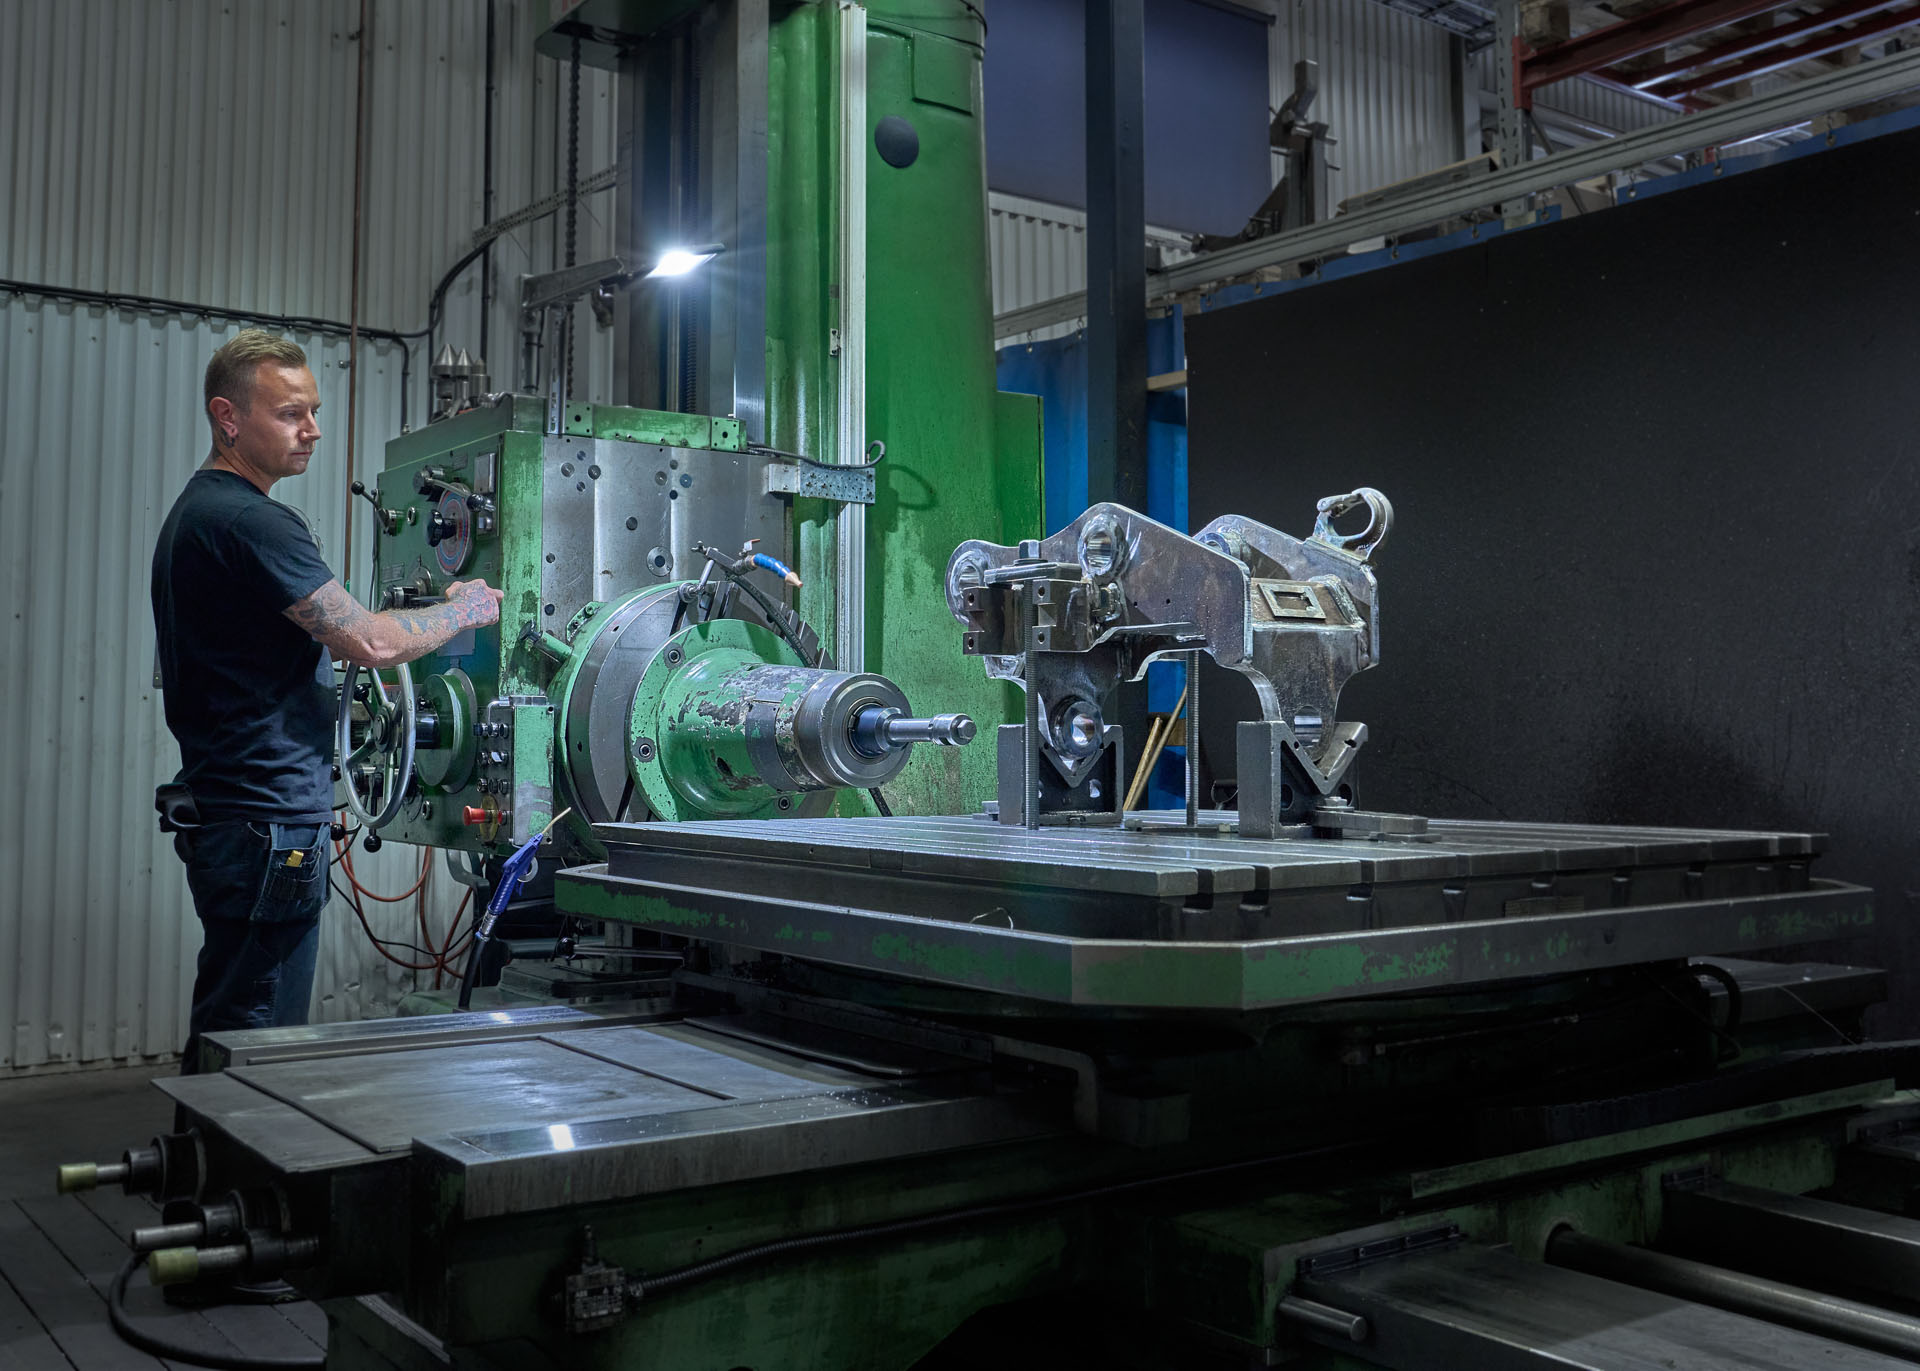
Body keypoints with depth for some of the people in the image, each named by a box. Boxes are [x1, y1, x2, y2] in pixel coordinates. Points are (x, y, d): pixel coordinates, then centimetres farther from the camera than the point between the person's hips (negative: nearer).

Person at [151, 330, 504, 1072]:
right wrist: (463, 611, -2)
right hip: (268, 822, -11)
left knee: (225, 1037, 17)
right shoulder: (248, 521, -16)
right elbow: (370, 642, -18)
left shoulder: (197, 512, 17)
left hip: (224, 810, 11)